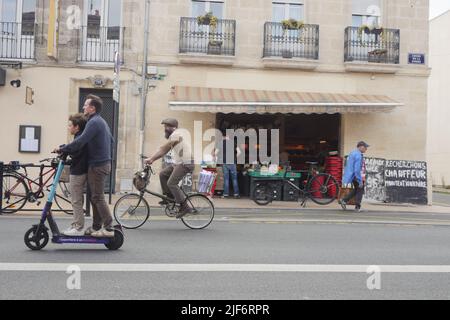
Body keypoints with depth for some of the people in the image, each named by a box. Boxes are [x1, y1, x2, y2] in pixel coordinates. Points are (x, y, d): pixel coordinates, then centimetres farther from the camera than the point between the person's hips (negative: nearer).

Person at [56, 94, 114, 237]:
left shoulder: (94, 122, -16)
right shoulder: (102, 121, 16)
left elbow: (80, 141, -23)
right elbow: (111, 140, 24)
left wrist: (62, 149, -15)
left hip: (97, 165, -10)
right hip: (104, 162, 10)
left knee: (98, 197, -7)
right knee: (95, 196, 14)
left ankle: (108, 228, -5)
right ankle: (96, 227, 21)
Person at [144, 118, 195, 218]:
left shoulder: (176, 134, -14)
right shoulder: (173, 136, 18)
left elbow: (163, 149, -17)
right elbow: (164, 151, 15)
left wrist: (151, 159, -15)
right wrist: (152, 159, 7)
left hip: (185, 163, -10)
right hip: (177, 162, 10)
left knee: (171, 183, -14)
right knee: (163, 174, 9)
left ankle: (185, 207, -9)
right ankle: (170, 197, 17)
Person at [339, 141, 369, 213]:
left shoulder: (353, 153, 10)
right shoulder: (358, 155, -21)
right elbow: (357, 169, -25)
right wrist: (360, 181, -22)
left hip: (353, 176, 9)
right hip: (357, 176, -9)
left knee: (356, 190, 21)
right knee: (360, 190, 5)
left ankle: (344, 200, 15)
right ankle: (357, 207, 12)